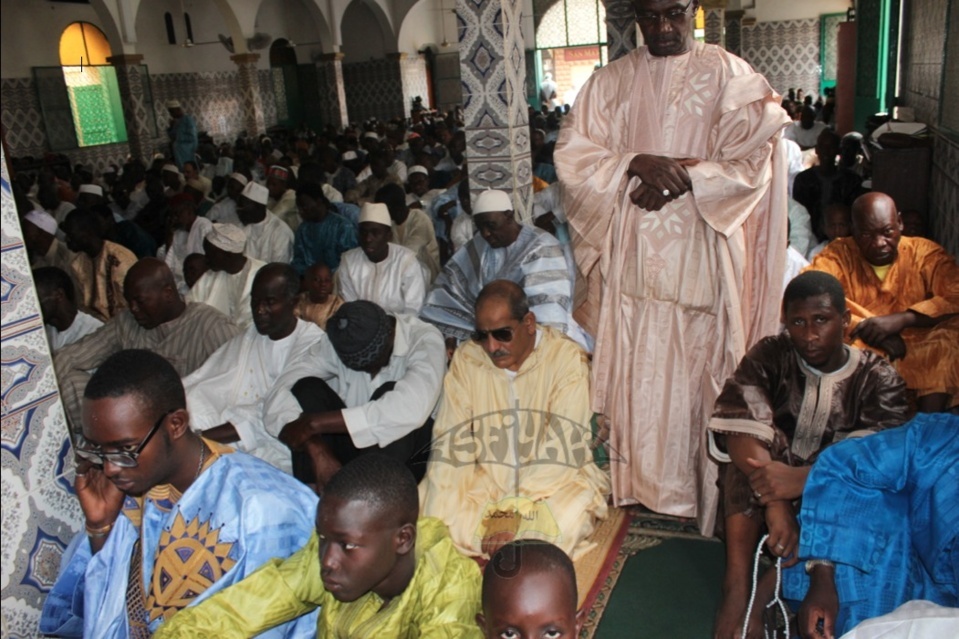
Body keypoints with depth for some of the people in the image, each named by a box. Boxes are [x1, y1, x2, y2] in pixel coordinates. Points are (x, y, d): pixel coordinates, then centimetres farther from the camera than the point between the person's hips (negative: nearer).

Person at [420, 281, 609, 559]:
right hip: (485, 476, 3)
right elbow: (450, 444, -11)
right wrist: (437, 525, -22)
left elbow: (562, 448, -20)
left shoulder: (567, 358, -15)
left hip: (552, 479, -2)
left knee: (567, 517, -34)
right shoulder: (466, 359, -6)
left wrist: (513, 512, -29)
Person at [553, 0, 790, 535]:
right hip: (630, 256, 2)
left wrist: (682, 179, -16)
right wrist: (638, 163, -15)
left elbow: (751, 163, -4)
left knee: (699, 370, 2)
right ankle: (640, 485, 22)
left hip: (703, 256, -2)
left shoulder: (730, 75, 3)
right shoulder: (610, 81, 10)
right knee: (634, 375, 6)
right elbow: (573, 156, 0)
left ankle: (703, 496, 17)